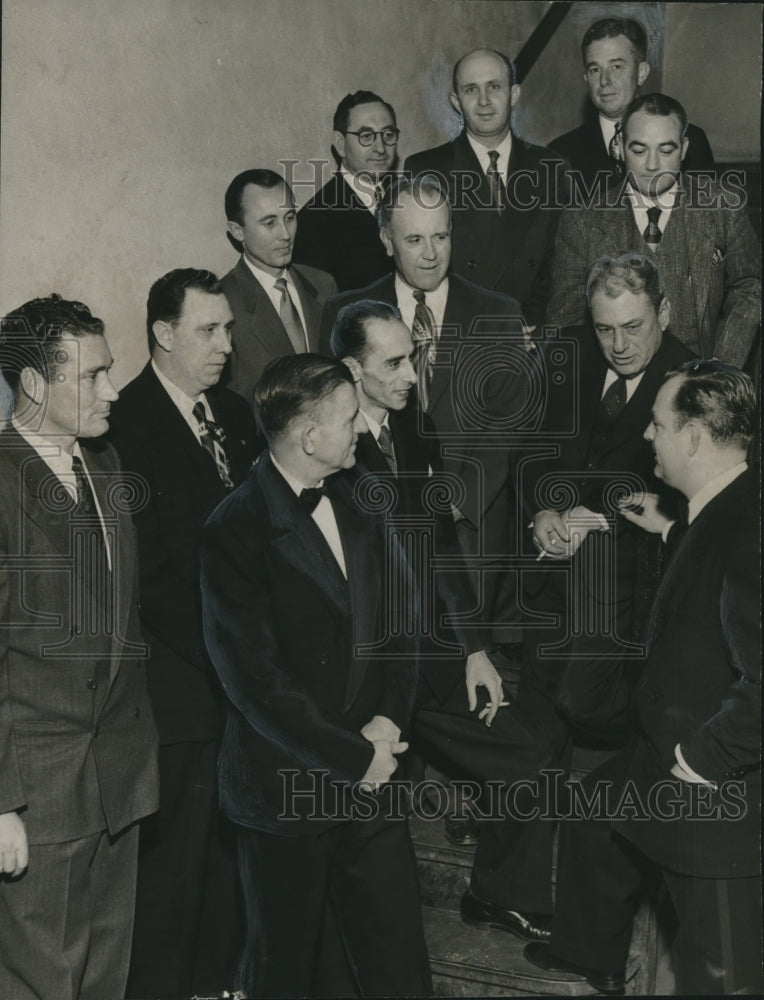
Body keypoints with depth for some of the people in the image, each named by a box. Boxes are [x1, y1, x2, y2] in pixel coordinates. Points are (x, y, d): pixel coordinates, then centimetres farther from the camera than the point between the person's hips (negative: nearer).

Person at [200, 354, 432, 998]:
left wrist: (390, 717, -6)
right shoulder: (236, 532, -16)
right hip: (287, 787, -5)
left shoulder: (357, 503, 5)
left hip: (369, 774, 5)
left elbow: (399, 617, 10)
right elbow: (256, 678, -19)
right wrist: (352, 758, -15)